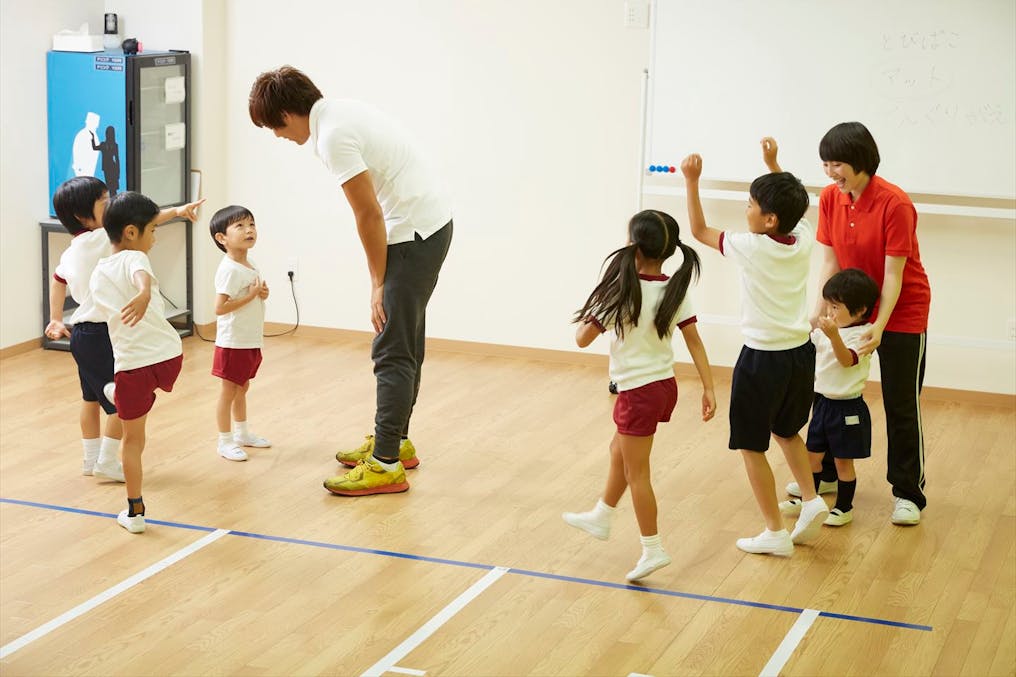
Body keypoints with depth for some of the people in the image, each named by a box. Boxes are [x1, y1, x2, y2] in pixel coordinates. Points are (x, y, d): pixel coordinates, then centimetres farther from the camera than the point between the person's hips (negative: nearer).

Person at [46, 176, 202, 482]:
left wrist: (56, 320, 26)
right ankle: (107, 462, 9)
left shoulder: (71, 252, 8)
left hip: (83, 332, 10)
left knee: (92, 397, 20)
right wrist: (175, 211, -35)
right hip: (102, 334, -10)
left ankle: (91, 458, 30)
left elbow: (58, 279, 22)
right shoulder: (99, 240, -21)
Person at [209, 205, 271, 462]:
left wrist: (262, 294, -1)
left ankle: (242, 433, 34)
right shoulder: (229, 270, -21)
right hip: (233, 343, -9)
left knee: (242, 388, 21)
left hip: (251, 341, 9)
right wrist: (251, 295, -24)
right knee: (229, 391, 2)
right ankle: (225, 441, 11)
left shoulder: (250, 266, 7)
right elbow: (220, 308, -27)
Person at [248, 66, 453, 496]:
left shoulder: (333, 137, -20)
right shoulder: (340, 111, 10)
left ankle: (386, 464, -6)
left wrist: (378, 285, -11)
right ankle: (395, 441, 30)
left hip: (414, 235, -10)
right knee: (404, 344, 18)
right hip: (431, 223, 10)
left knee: (392, 352, -8)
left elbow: (369, 215, -19)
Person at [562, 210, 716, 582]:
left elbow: (583, 338, -15)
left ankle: (653, 549, 9)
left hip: (638, 391, -7)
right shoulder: (675, 290, -3)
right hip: (665, 384, 7)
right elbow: (694, 342, -3)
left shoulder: (621, 293, -20)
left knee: (636, 471, 5)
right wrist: (708, 388, -1)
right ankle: (600, 517, 41)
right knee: (619, 450, 25)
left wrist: (587, 314, 4)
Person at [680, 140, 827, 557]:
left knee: (751, 446, 6)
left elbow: (700, 231, -1)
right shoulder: (803, 239, -4)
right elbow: (792, 208, 20)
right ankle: (811, 500, 16)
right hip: (801, 353, 6)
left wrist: (692, 182, 1)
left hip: (763, 360, -6)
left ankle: (776, 533, 8)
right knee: (786, 430, 29)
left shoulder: (751, 248, -17)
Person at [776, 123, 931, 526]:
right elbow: (829, 262, -4)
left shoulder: (895, 203, -24)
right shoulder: (830, 198, -7)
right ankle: (825, 474, 28)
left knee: (901, 405, 0)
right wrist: (819, 312, -14)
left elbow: (893, 274, -22)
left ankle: (908, 493, 11)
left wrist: (879, 327, -30)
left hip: (901, 312, -6)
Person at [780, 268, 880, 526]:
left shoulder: (862, 334, -18)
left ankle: (844, 507, 20)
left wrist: (834, 334, -48)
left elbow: (847, 359, -34)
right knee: (812, 454, 16)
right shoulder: (824, 330, 4)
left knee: (843, 461, 6)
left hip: (847, 406, -7)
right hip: (822, 401, 7)